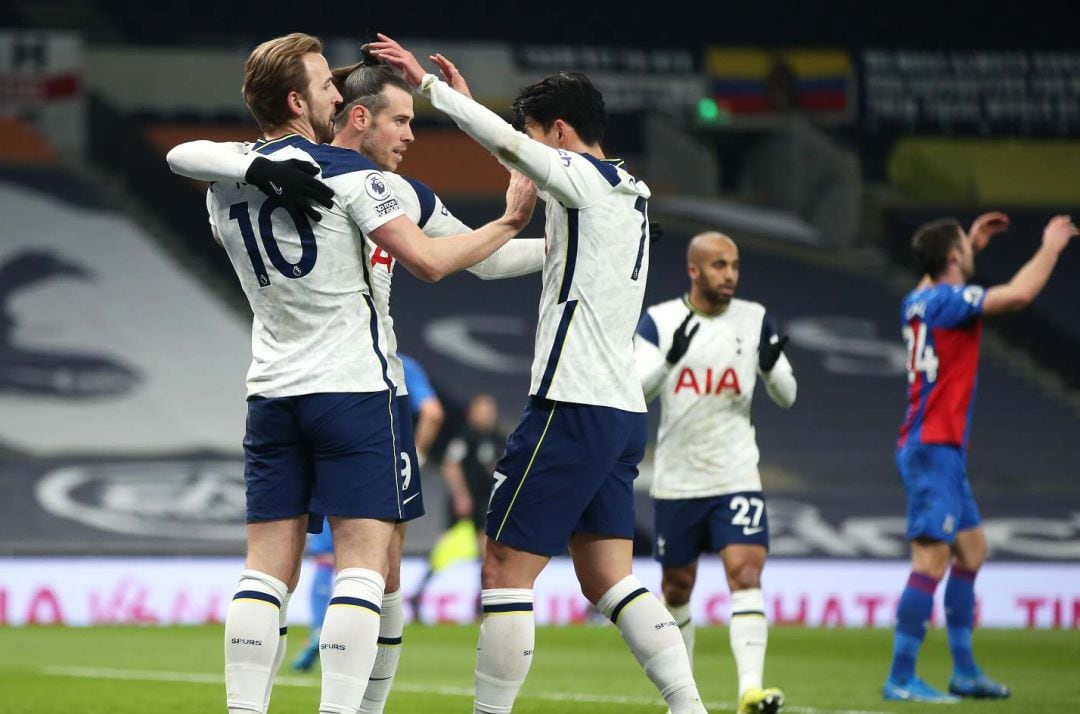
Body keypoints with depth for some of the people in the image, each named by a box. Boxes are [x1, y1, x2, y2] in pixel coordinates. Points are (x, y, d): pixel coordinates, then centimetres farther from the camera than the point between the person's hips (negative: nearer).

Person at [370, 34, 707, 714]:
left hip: (574, 409, -9)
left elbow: (507, 143, -20)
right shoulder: (631, 192, 18)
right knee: (610, 580, 8)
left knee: (505, 573, -5)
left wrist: (427, 82, -11)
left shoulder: (585, 178, -7)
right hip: (624, 410, 9)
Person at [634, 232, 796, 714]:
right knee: (677, 585, 10)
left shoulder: (754, 320, 2)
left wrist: (772, 363, -15)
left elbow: (786, 397, 6)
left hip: (736, 476, 0)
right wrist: (671, 355, -28)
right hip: (677, 479, 0)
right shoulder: (659, 321, -2)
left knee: (746, 571, -18)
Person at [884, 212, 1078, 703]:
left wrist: (971, 244, 38)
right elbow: (1019, 294, -25)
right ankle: (901, 679, -14)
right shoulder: (950, 301, -14)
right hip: (934, 448, -10)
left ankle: (964, 671, 20)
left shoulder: (918, 302, 12)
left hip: (942, 449, 10)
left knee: (971, 549, 16)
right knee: (932, 560, -13)